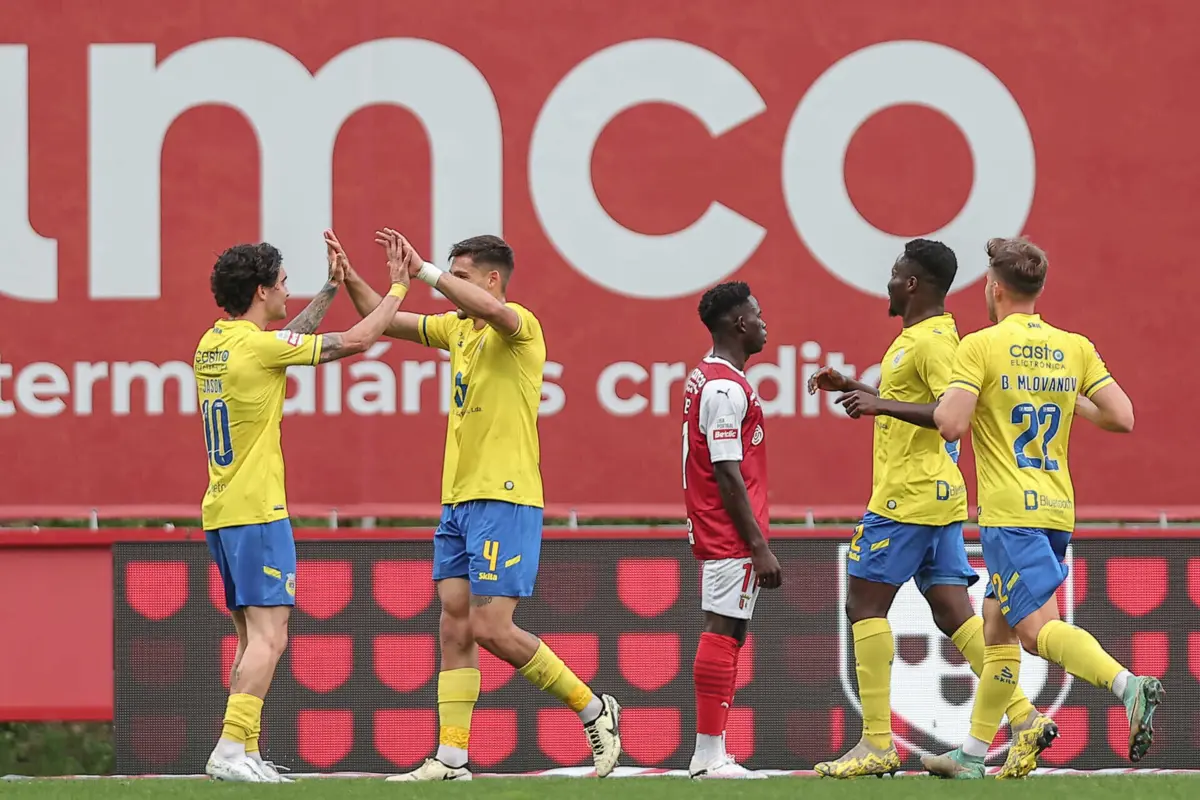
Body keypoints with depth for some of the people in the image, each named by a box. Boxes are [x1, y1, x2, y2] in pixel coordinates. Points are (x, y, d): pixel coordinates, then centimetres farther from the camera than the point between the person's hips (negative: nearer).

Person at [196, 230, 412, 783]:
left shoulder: (212, 344, 11)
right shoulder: (258, 345, -14)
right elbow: (354, 341, -7)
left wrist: (332, 287, 33)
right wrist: (397, 288, 6)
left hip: (221, 511, 9)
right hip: (256, 511, -9)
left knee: (253, 639, 12)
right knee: (267, 637, -11)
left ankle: (247, 753, 10)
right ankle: (230, 750, -20)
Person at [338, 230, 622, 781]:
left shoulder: (519, 325, -9)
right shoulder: (457, 328, 15)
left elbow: (489, 309, -33)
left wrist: (424, 271, -27)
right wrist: (350, 278, 6)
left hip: (504, 500, -9)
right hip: (458, 502, 9)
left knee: (491, 628, -12)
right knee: (455, 628, 4)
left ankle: (593, 709, 3)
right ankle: (451, 758, 3)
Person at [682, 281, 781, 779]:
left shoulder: (705, 379, 17)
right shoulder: (727, 388, -15)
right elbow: (728, 475, -19)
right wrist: (759, 547, -19)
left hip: (713, 533, 10)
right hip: (732, 536, -10)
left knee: (725, 635, 10)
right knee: (723, 632, -10)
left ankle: (709, 756, 10)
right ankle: (710, 755, -11)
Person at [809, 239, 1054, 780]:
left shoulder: (932, 341, -14)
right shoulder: (918, 336, 18)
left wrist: (883, 404, -28)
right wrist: (853, 390, 25)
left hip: (908, 496, -10)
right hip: (938, 494, 10)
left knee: (865, 603, -4)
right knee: (952, 612, 6)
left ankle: (877, 744, -5)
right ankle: (1024, 720, -3)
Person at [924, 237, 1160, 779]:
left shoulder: (980, 347, -7)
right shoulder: (1074, 348, 8)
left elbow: (950, 424, -17)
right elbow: (1122, 418, 2)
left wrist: (941, 404, 6)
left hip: (1009, 511, -7)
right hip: (1057, 508, 7)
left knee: (1038, 627, -16)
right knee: (997, 628, 16)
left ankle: (1128, 685, -39)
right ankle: (971, 756, 19)